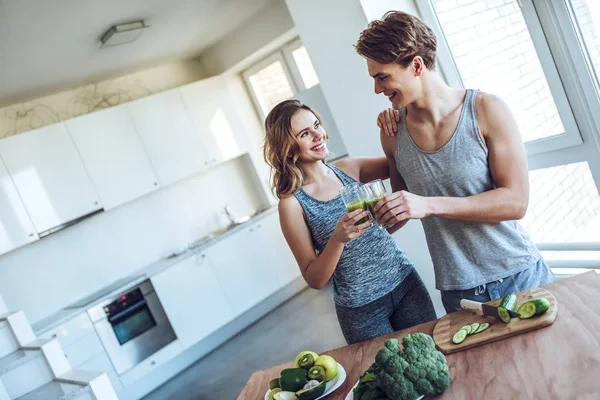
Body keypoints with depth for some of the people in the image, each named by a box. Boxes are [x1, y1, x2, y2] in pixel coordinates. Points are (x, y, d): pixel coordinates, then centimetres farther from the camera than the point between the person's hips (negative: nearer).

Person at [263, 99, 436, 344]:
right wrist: (337, 239, -27)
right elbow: (314, 280, -11)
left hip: (405, 281, 4)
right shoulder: (292, 204, -13)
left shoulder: (349, 169, -2)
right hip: (361, 310, -4)